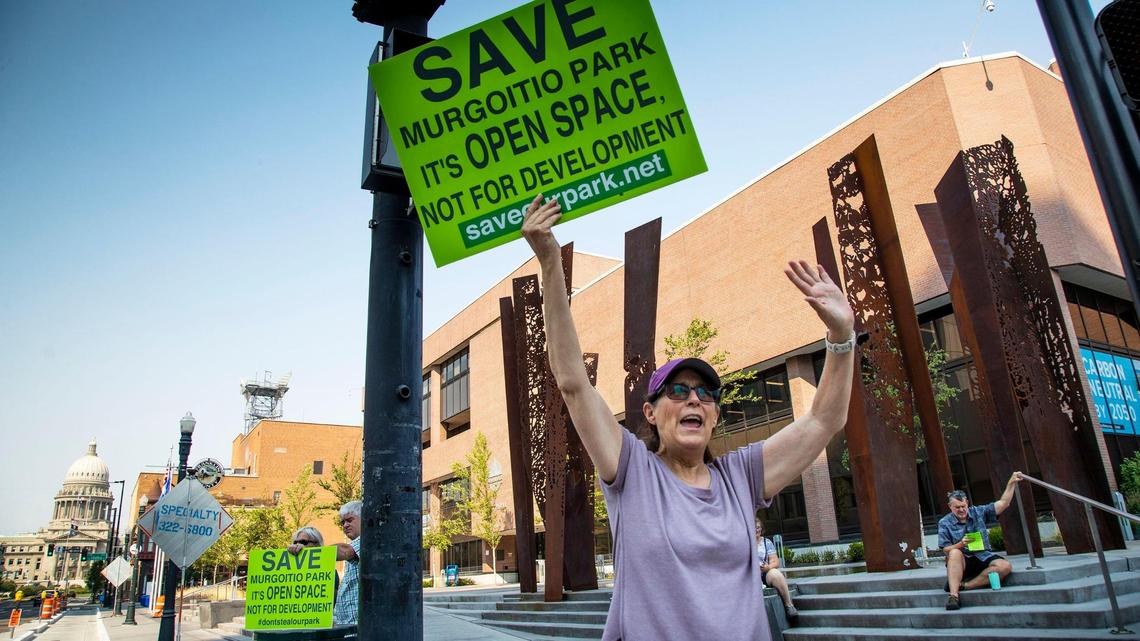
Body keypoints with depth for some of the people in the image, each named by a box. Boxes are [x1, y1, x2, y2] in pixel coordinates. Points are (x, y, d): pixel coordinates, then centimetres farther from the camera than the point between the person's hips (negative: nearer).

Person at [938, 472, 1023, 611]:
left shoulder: (978, 512, 8)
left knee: (1005, 566, -26)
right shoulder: (944, 523, 0)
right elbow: (946, 550, -5)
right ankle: (954, 594, -43)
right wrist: (960, 544, -24)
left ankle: (963, 586, -28)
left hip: (983, 557, 3)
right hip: (961, 563, -3)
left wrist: (1011, 483, -3)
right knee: (955, 553, -37)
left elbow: (1003, 503, 6)